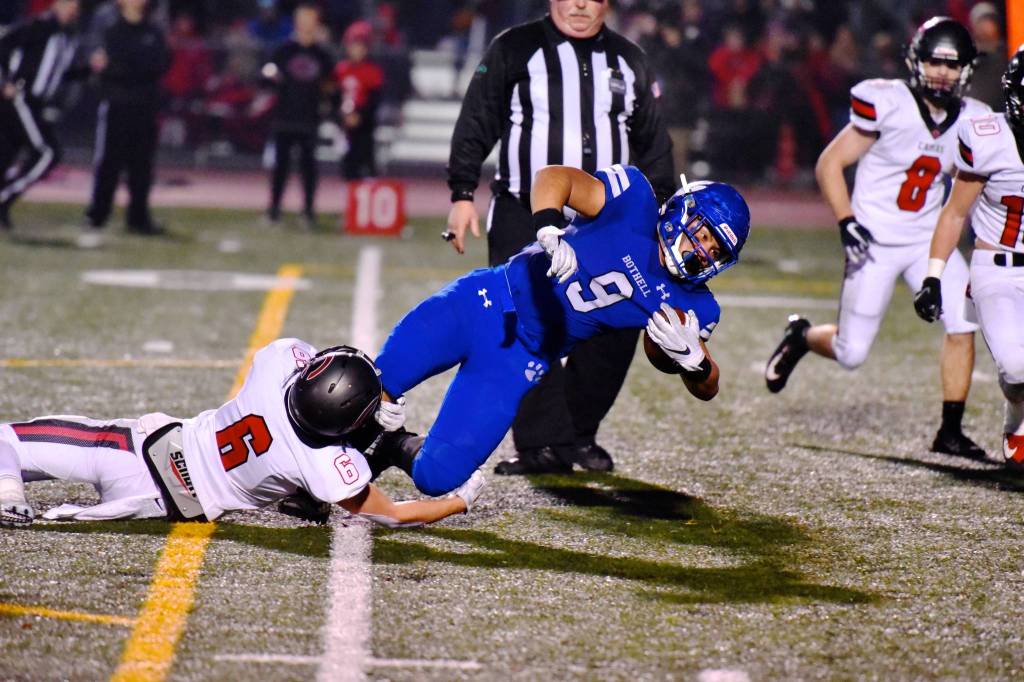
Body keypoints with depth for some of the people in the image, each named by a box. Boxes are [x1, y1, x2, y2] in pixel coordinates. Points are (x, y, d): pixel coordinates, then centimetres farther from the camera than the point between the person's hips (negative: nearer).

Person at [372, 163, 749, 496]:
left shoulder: (687, 304, -1)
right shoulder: (636, 205, -10)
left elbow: (706, 388, 3)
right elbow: (554, 177, -16)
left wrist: (690, 355, -21)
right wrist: (549, 233, -36)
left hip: (518, 363, 2)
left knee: (435, 477, -9)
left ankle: (398, 448, 23)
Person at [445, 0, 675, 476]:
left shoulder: (629, 62, 12)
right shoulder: (514, 50, 2)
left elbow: (652, 143, 18)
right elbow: (476, 124, 0)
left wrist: (661, 207, 13)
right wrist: (462, 194, -6)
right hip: (525, 223, -3)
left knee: (616, 330, -3)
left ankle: (578, 433, 13)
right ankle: (545, 445, -2)